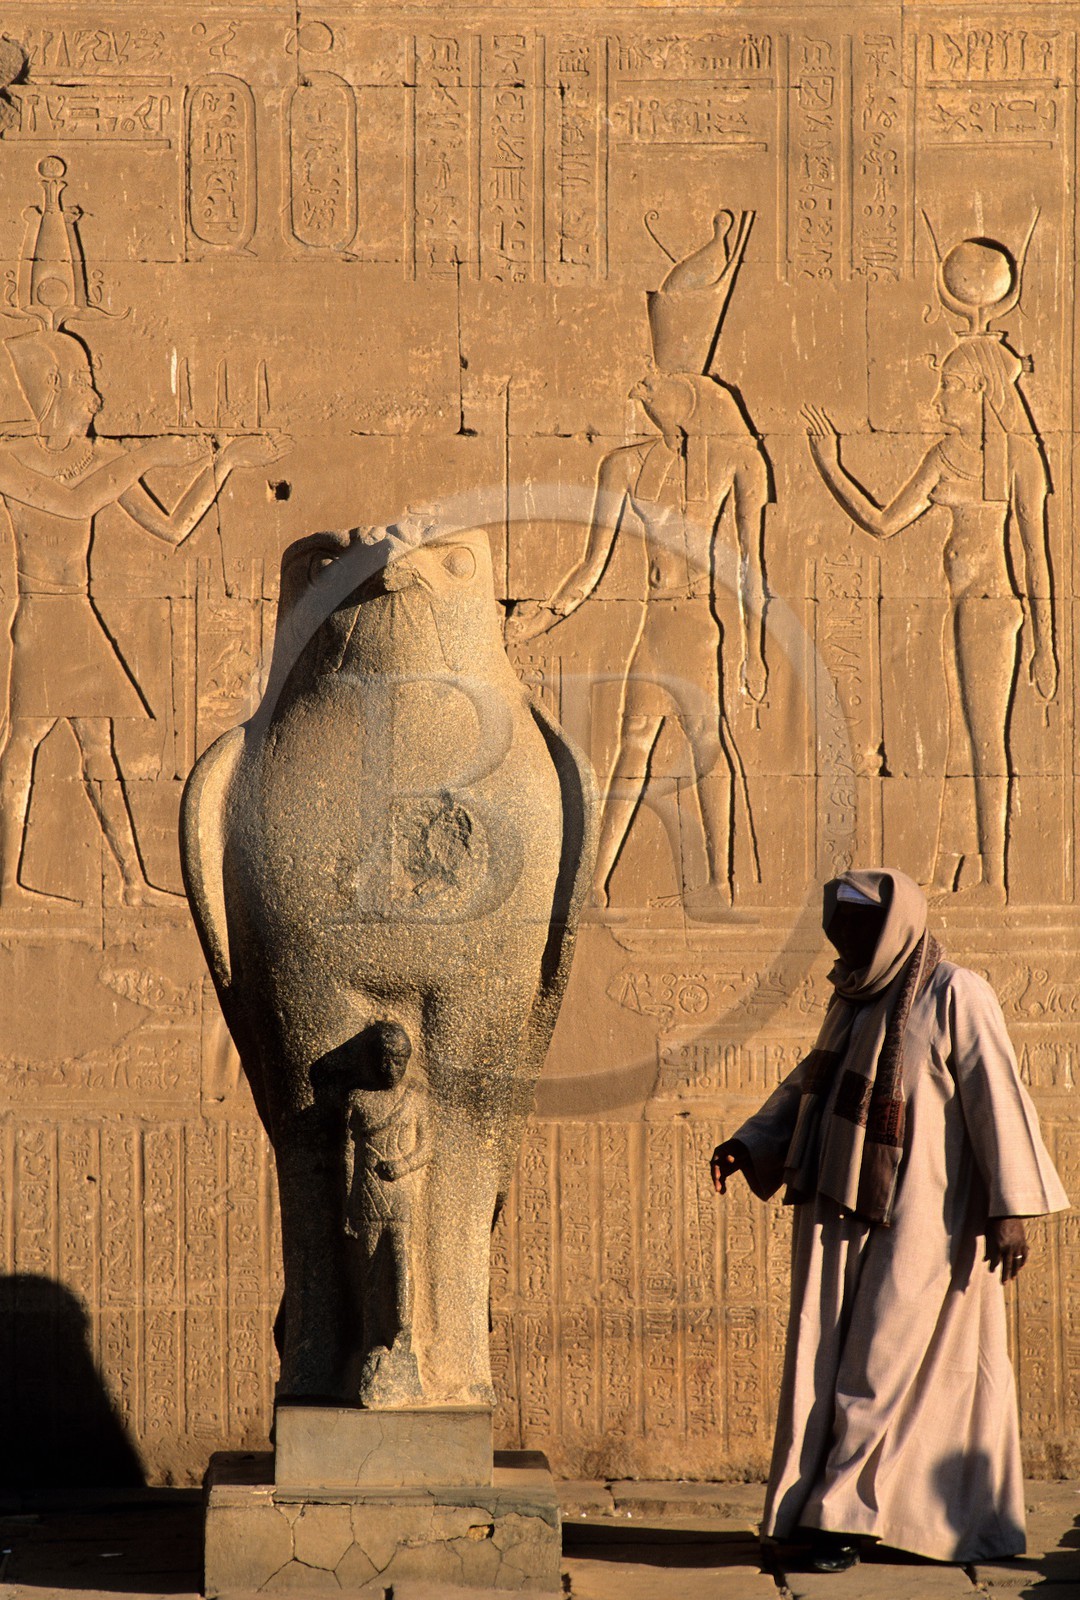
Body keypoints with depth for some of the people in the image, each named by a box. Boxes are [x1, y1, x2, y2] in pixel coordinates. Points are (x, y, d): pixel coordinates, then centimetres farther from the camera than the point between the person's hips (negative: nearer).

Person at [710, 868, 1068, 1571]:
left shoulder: (956, 996, -10)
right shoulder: (855, 999, 14)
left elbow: (997, 1096, -12)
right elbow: (809, 1084, 24)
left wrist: (1012, 1206, -16)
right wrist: (750, 1145, 11)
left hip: (918, 1216, -7)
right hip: (842, 1210, 7)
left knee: (884, 1364, -4)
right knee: (826, 1358, 4)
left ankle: (846, 1516, -1)